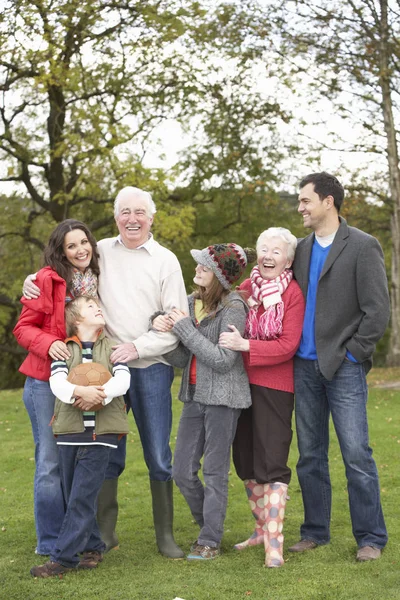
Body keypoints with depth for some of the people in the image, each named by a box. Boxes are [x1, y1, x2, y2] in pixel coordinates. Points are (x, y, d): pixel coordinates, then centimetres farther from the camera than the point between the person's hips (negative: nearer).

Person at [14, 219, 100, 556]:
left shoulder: (98, 281, 8)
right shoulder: (47, 280, -8)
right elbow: (24, 328, -7)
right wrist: (49, 345, -24)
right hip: (46, 384, -5)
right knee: (51, 462, -1)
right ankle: (51, 542, 10)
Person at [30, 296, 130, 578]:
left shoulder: (113, 348, 8)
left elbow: (123, 379, -8)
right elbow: (56, 381, -10)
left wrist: (99, 394, -24)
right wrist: (78, 391, -29)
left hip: (102, 431, -2)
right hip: (70, 430, 2)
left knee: (82, 497, -7)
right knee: (74, 497, 8)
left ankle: (63, 558, -5)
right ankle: (92, 547, 24)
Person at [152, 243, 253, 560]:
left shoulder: (233, 308, -12)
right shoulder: (192, 303, 9)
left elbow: (223, 359, -19)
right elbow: (180, 359, 8)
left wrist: (185, 327, -17)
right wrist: (164, 329, -10)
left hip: (223, 396, -7)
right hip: (194, 396, 7)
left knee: (215, 471, 1)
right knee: (183, 471, 8)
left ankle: (210, 542, 11)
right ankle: (209, 526, 27)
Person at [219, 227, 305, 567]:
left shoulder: (293, 294, -8)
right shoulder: (245, 288, 7)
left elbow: (287, 346, -15)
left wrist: (244, 345, -24)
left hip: (275, 387, -6)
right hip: (242, 384, 6)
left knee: (271, 463, -8)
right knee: (246, 461, 12)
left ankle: (275, 542, -4)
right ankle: (262, 529, 27)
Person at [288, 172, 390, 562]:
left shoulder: (363, 247, -5)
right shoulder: (301, 249, 12)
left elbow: (377, 311, -8)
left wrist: (351, 354, -10)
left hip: (344, 368, -6)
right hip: (305, 367, 6)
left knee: (356, 455, -5)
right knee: (309, 455, 11)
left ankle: (371, 538, 6)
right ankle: (315, 531, 23)